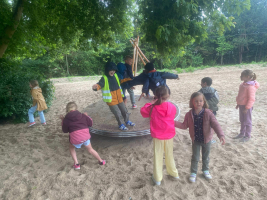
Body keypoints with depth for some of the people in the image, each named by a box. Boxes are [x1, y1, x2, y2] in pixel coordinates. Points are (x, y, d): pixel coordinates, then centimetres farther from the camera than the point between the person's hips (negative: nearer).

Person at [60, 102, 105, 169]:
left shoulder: (66, 119, 2)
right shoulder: (82, 115, 7)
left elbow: (65, 130, 12)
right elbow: (90, 123, 13)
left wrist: (63, 120, 19)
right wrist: (87, 116, 27)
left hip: (75, 139, -2)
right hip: (86, 136, 2)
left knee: (71, 147, 31)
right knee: (90, 149, 26)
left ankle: (76, 164, 25)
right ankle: (101, 161, 38)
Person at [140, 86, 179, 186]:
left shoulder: (153, 108, -18)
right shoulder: (172, 107, -12)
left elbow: (143, 111, -1)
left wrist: (151, 103, 0)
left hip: (157, 137, -2)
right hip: (169, 136, 2)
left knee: (157, 156, 11)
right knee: (169, 155, 21)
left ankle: (157, 178, 24)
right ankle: (173, 173, 41)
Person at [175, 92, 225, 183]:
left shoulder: (208, 113, -19)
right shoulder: (189, 114, -13)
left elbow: (215, 124, -22)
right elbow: (184, 126, -3)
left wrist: (221, 135, -34)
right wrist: (174, 123, -14)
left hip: (206, 139, 0)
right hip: (195, 140, 0)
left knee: (206, 157, 22)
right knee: (195, 158, 14)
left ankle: (205, 170, 47)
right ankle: (193, 173, 33)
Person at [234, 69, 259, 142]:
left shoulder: (250, 87, -23)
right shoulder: (244, 84, 6)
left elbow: (251, 99, -22)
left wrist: (247, 108, -20)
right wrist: (238, 104, 20)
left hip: (246, 106, -9)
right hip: (241, 105, 9)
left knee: (247, 121, 5)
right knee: (242, 120, 19)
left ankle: (247, 136, 20)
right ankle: (242, 133, 34)